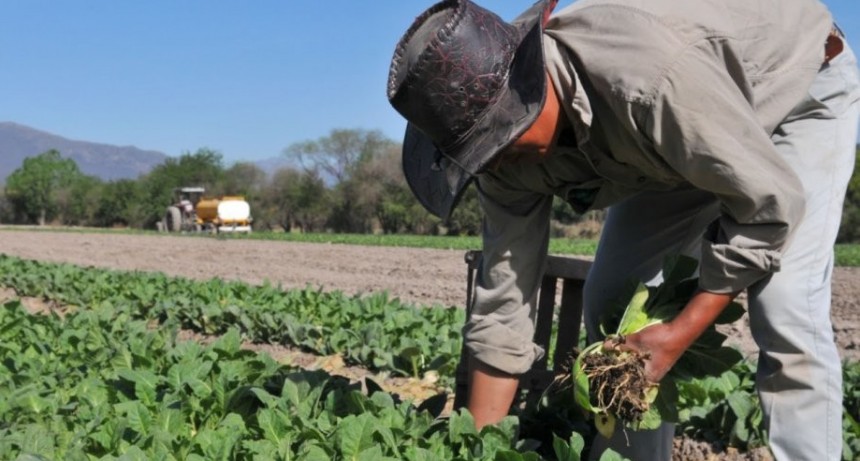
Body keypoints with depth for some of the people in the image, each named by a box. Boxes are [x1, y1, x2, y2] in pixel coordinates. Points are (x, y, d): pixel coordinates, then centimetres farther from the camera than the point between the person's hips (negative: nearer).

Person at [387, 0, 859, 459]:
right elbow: (503, 305, -14)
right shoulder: (511, 148, -20)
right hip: (684, 139, 6)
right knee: (612, 299, 0)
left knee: (785, 316, -20)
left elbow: (771, 201, -32)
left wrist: (680, 333, -27)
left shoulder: (644, 76, -44)